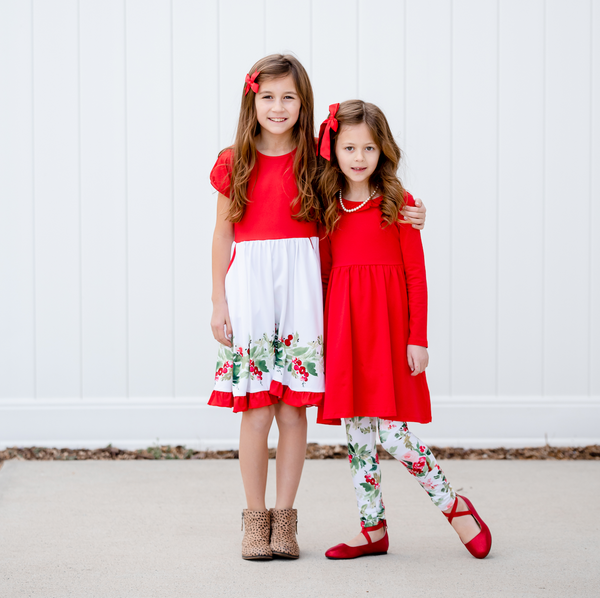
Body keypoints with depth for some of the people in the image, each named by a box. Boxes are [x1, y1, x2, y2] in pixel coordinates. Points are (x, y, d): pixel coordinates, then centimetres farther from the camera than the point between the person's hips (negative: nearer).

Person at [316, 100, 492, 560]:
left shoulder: (398, 203, -3)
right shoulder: (329, 207, 8)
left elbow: (416, 275, -3)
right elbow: (324, 273, 11)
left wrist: (418, 338, -7)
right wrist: (322, 331, 6)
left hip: (387, 322, -4)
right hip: (343, 325, 4)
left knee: (391, 431, -8)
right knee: (356, 432, 7)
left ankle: (454, 505, 12)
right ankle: (373, 529, 17)